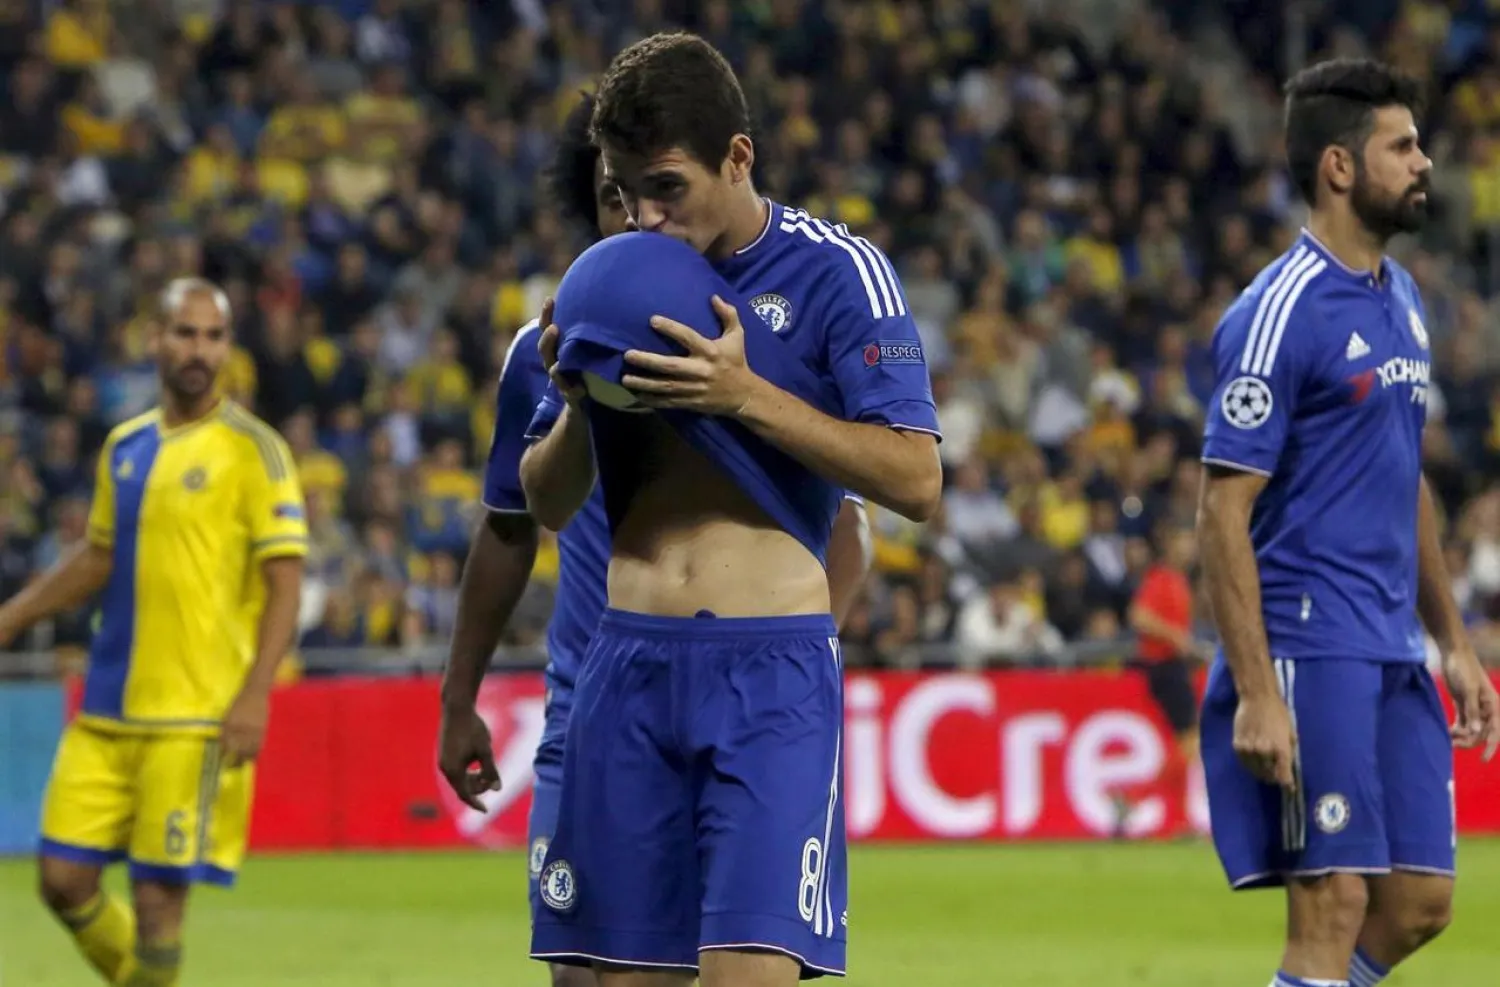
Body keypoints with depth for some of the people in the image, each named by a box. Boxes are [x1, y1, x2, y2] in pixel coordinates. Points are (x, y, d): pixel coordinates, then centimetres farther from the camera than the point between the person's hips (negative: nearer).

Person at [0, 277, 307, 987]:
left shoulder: (253, 450, -5)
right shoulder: (125, 447, 12)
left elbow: (285, 584, -9)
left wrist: (255, 696, -18)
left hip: (197, 716, -6)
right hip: (107, 714, 6)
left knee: (158, 897, -6)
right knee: (66, 881, 3)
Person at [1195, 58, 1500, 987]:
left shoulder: (1402, 301, 14)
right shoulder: (1279, 313, -12)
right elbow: (1224, 512, -15)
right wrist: (1256, 694, -20)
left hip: (1395, 657, 8)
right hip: (1310, 654, -8)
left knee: (1420, 903, 7)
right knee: (1334, 905, -9)